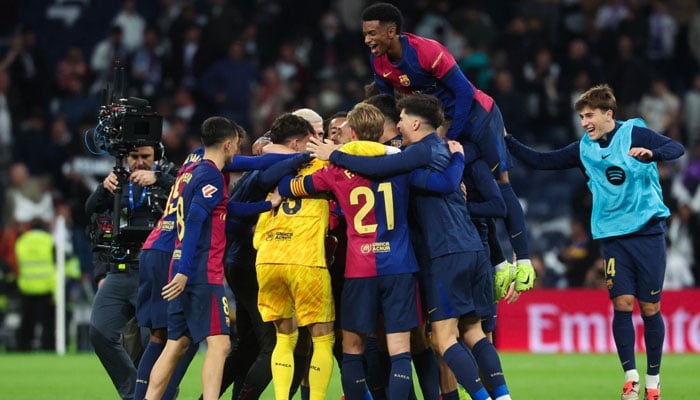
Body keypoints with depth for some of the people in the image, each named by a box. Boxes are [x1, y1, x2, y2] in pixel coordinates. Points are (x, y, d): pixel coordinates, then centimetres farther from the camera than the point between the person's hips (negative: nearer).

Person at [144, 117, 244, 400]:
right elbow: (194, 222, -19)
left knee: (176, 344, 11)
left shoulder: (190, 172, 16)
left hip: (184, 272, 9)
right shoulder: (212, 176, -10)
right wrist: (184, 272, -23)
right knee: (218, 343, -12)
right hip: (204, 273, -9)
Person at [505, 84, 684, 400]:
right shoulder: (583, 149, 8)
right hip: (613, 237, 3)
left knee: (650, 307, 1)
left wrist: (651, 153, -36)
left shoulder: (634, 134, -5)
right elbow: (539, 161, 11)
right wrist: (505, 140, 3)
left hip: (648, 232, -3)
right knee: (622, 304, -7)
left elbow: (676, 148, -17)